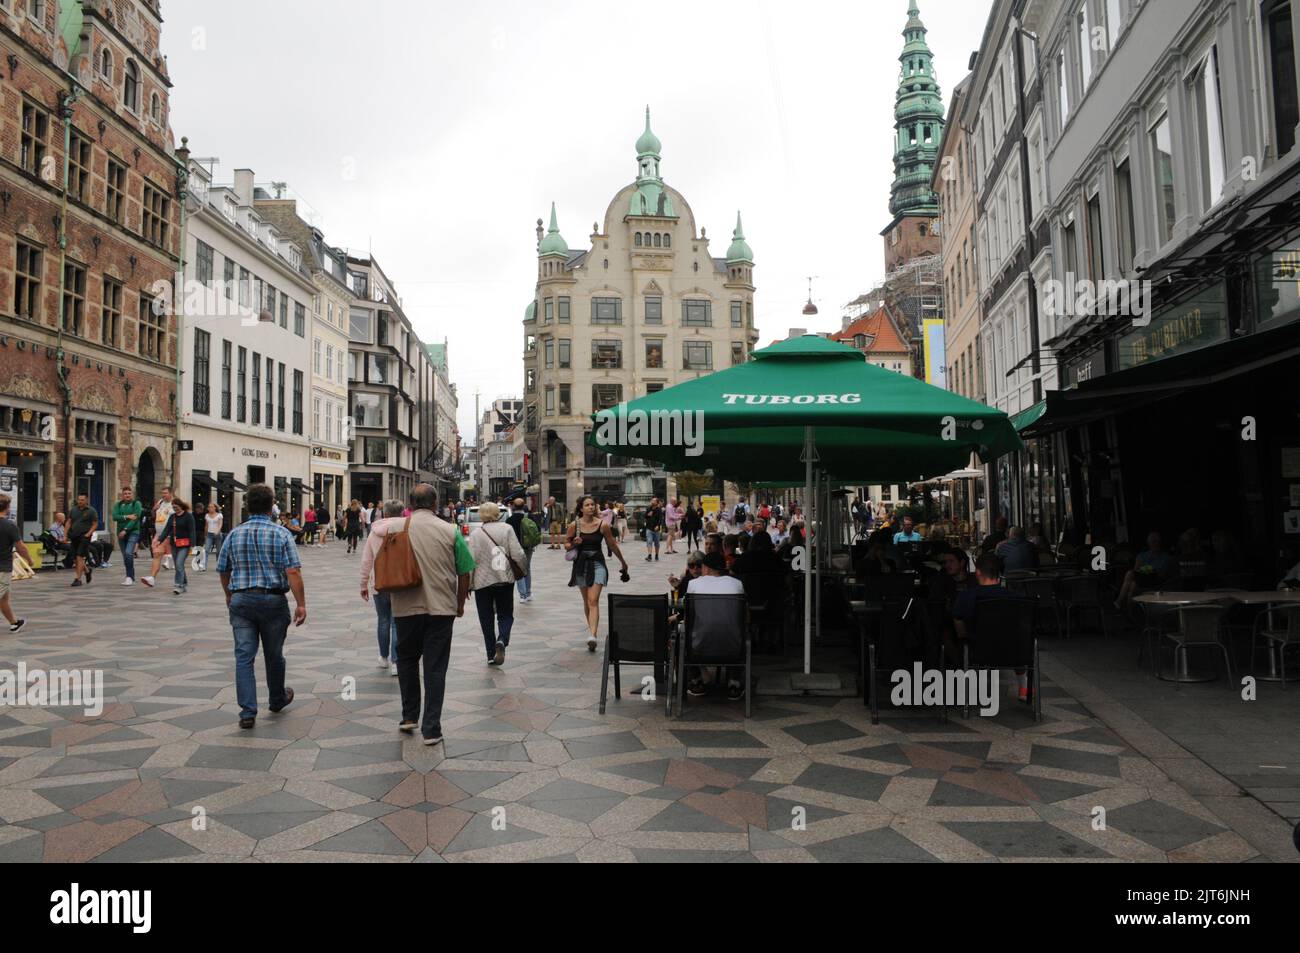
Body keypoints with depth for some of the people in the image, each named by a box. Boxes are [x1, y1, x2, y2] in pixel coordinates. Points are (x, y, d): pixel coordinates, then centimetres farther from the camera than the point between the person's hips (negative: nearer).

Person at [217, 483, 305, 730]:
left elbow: (223, 570, 12)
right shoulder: (281, 534, -7)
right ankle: (277, 699, 35)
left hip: (241, 601, 2)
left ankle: (248, 712, -3)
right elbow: (293, 572, -15)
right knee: (274, 654, 15)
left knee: (244, 656, 2)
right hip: (273, 600, -1)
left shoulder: (234, 534, 3)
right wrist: (301, 604, -12)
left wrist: (229, 596, 30)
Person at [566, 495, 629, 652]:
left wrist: (623, 562, 17)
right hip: (581, 564, 3)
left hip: (597, 564, -3)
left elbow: (612, 545, 6)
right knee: (586, 601, 15)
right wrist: (574, 544, -14)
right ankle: (592, 627, 34)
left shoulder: (602, 525, -6)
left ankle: (592, 635, -25)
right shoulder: (574, 525, -3)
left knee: (593, 601, -15)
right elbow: (566, 544, 10)